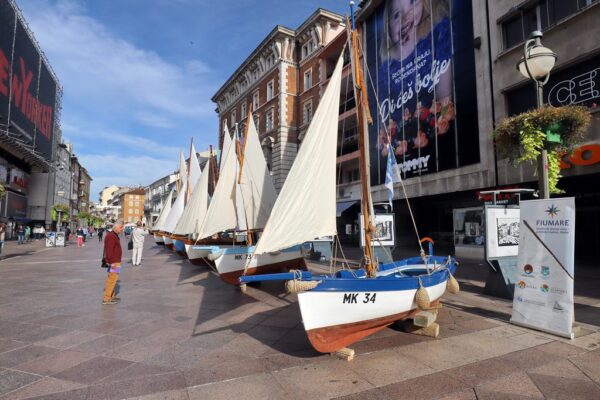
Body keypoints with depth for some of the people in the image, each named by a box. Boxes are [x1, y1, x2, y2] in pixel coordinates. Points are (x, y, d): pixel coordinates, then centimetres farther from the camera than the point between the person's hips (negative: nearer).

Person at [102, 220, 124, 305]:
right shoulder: (111, 236, -17)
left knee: (112, 279, 17)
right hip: (114, 262, -11)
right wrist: (112, 262, -26)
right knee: (112, 279, -7)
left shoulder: (114, 235, 15)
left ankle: (112, 296, 28)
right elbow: (109, 250, -24)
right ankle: (106, 299, -2)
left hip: (114, 261, 11)